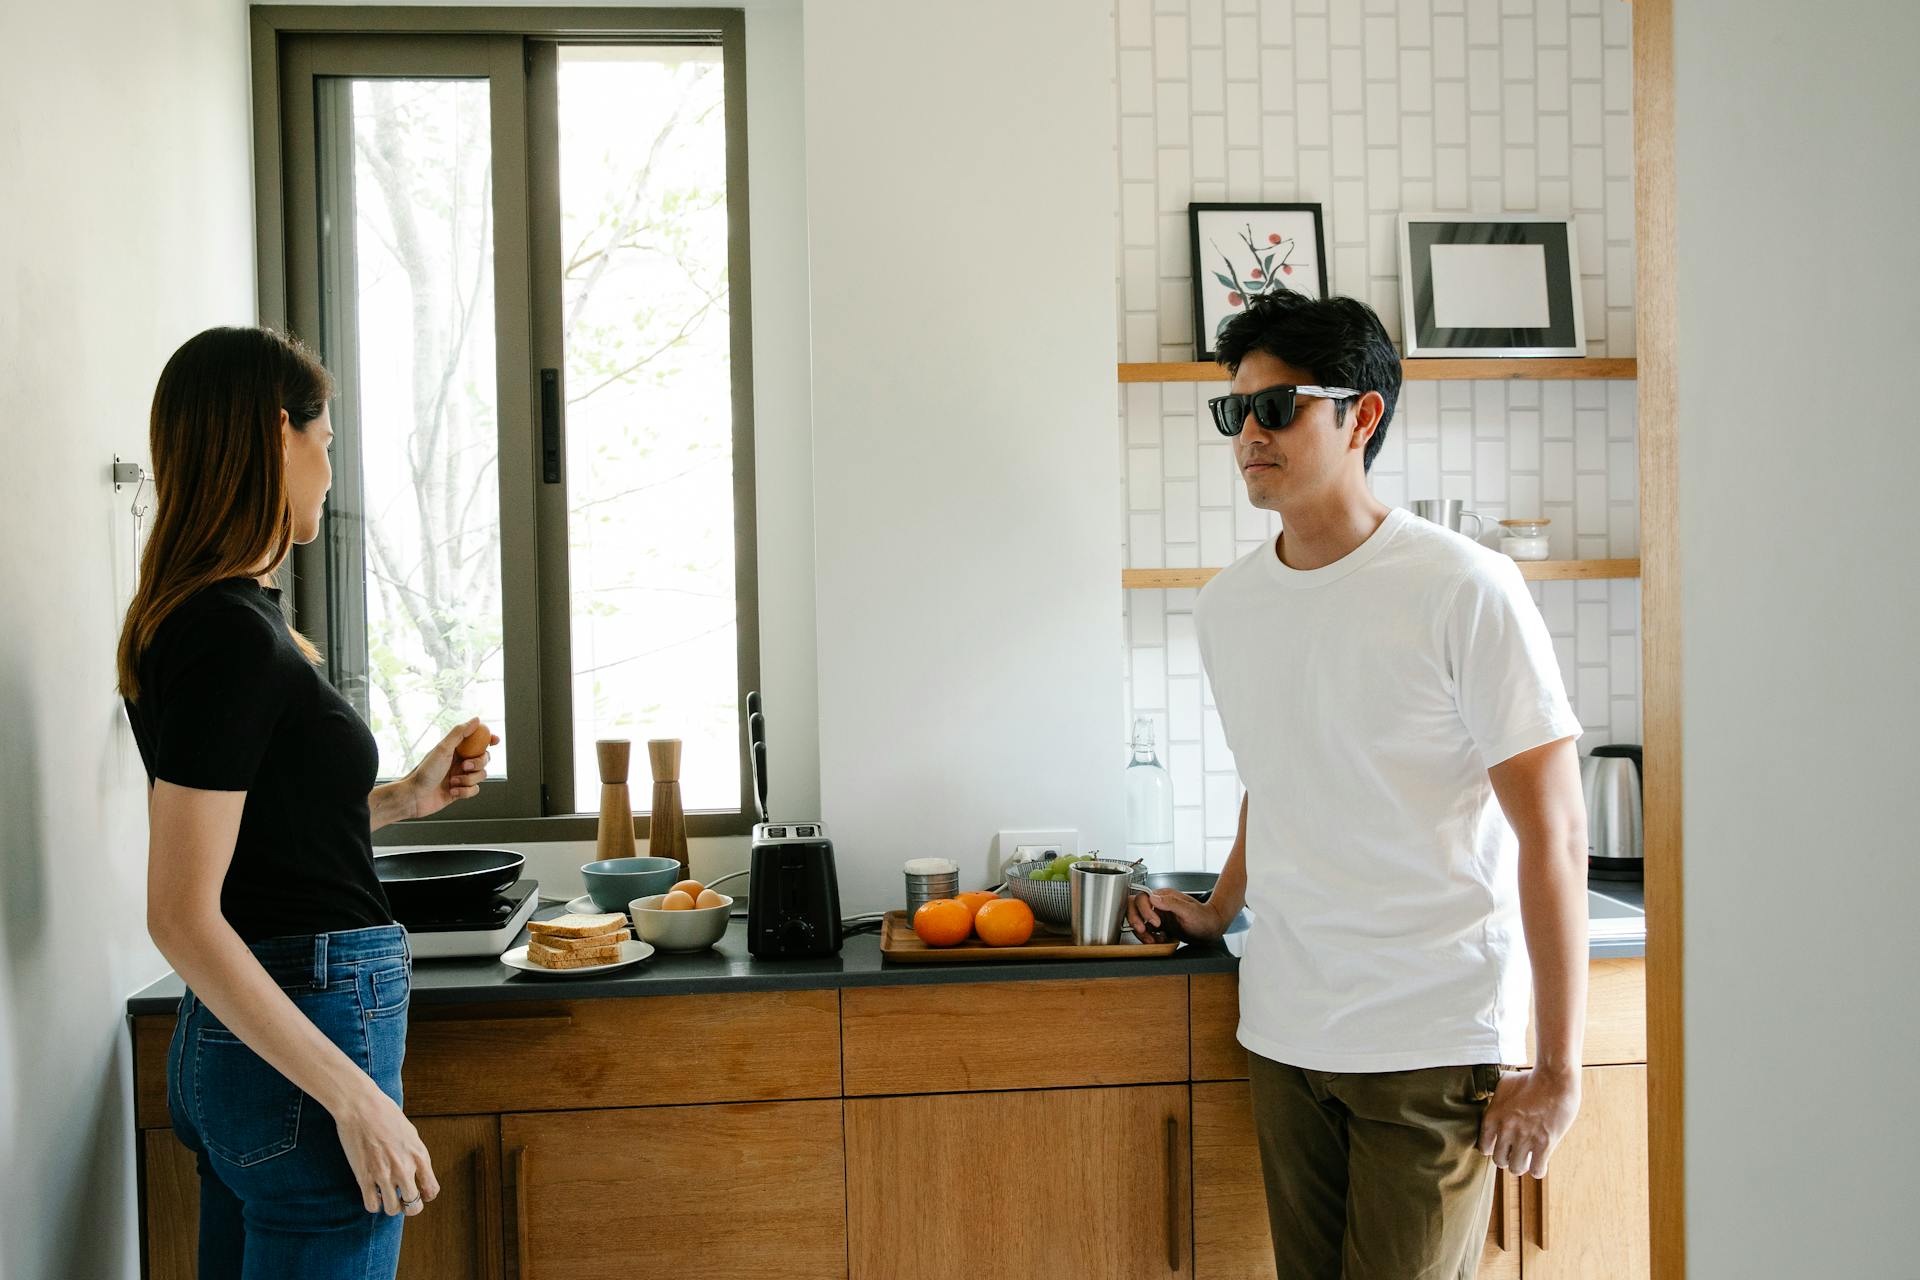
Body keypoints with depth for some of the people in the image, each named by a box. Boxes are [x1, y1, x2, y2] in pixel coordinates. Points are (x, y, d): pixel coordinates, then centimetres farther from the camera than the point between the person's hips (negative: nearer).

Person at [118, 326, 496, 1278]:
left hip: (234, 1044, 10)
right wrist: (354, 1096, -21)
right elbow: (183, 915, -21)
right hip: (304, 1035, -10)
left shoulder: (187, 620, 11)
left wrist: (404, 798, 21)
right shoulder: (233, 634, -18)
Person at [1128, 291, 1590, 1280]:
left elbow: (1552, 833, -11)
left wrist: (1560, 1068, -12)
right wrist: (1218, 913, 12)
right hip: (1283, 1032, 5)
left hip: (1435, 1043, -5)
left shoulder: (1463, 589, -11)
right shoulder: (1226, 605, 8)